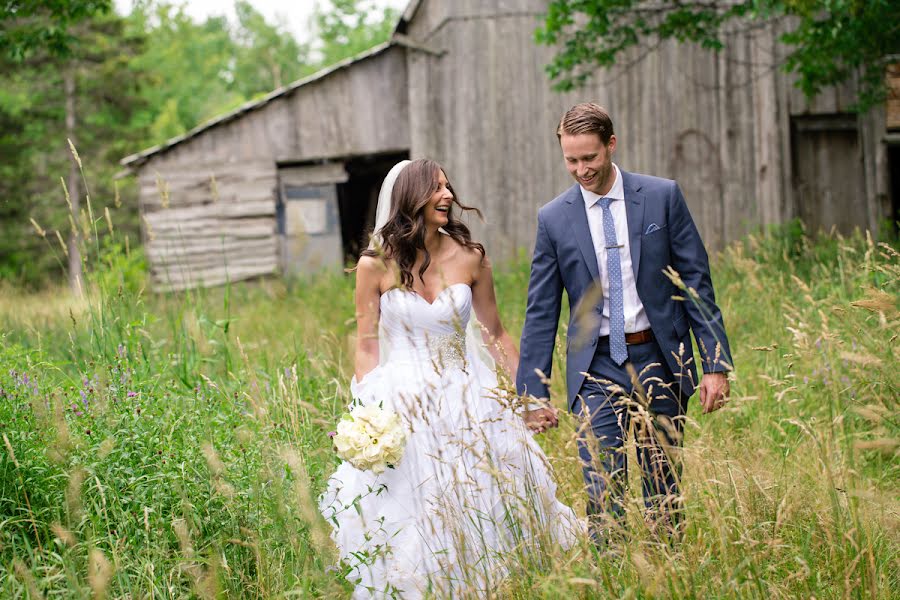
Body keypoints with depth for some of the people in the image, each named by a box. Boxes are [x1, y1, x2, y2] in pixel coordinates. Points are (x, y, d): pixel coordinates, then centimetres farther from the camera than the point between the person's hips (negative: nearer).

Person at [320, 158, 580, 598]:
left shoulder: (469, 258, -1)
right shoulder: (375, 265, -6)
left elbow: (495, 335, 8)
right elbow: (366, 344, -1)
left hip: (466, 396, 2)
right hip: (403, 404, -2)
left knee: (484, 512, 5)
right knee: (415, 517, 1)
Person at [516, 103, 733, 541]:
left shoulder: (662, 197, 0)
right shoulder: (553, 218, 2)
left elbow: (696, 283, 1)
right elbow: (541, 313, 5)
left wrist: (716, 364, -4)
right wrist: (533, 392, 1)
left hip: (659, 360, 0)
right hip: (596, 368, 0)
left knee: (665, 496, 7)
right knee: (603, 499, -8)